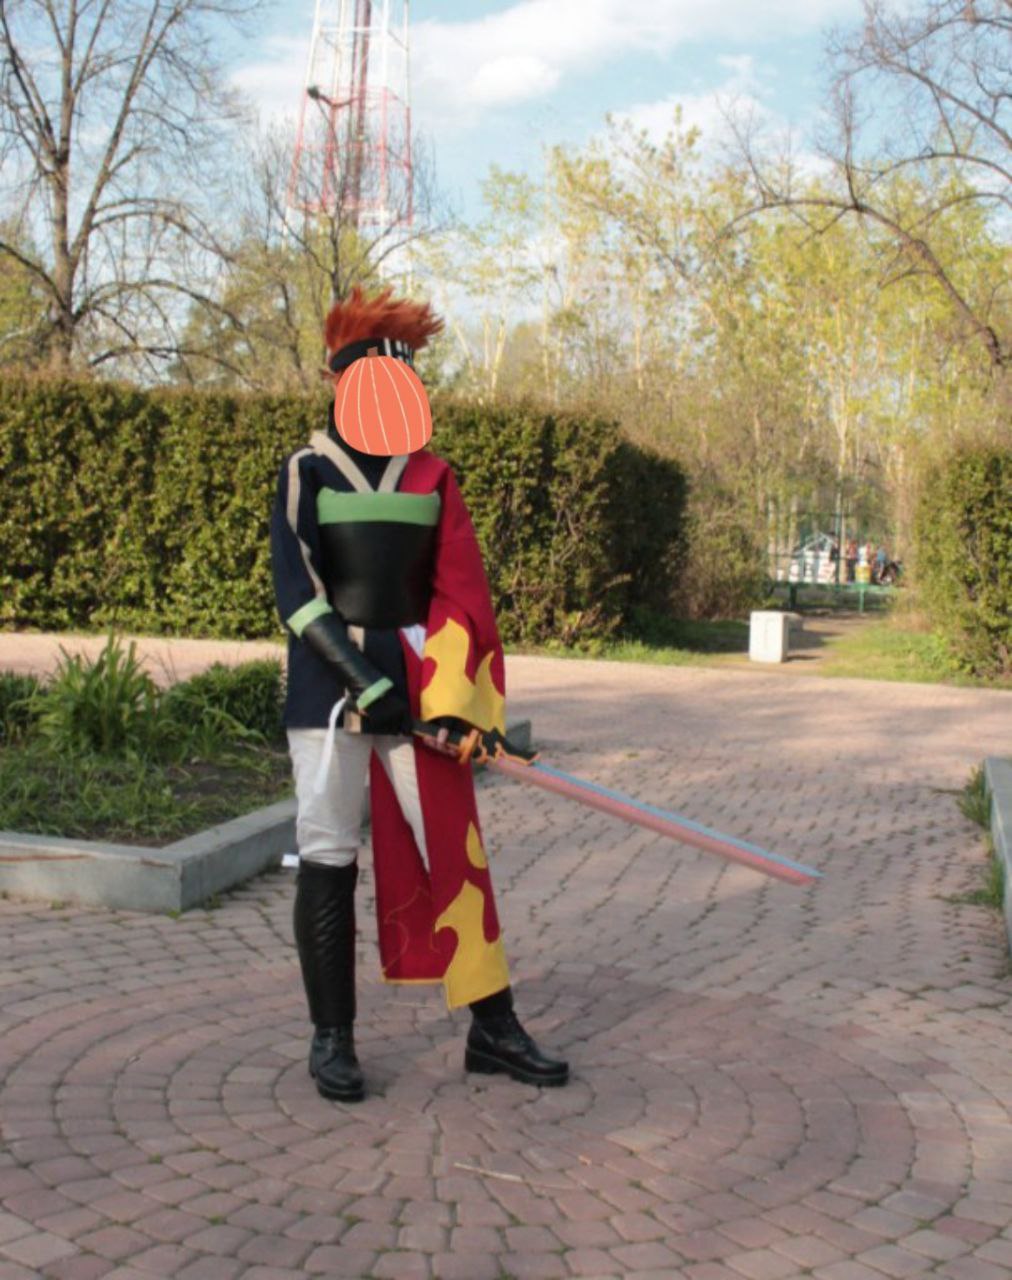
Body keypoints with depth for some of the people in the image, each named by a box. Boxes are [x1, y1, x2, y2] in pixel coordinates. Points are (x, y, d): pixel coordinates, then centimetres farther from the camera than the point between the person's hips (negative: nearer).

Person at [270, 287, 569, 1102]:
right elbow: (297, 592, -9)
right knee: (328, 858, 1)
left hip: (415, 679, 3)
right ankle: (332, 1037, 12)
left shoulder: (432, 478, 9)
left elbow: (461, 597, 3)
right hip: (330, 686, -2)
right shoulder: (306, 473, 1)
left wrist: (453, 702, -9)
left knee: (453, 848, 4)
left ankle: (493, 1027, 13)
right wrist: (366, 682, -18)